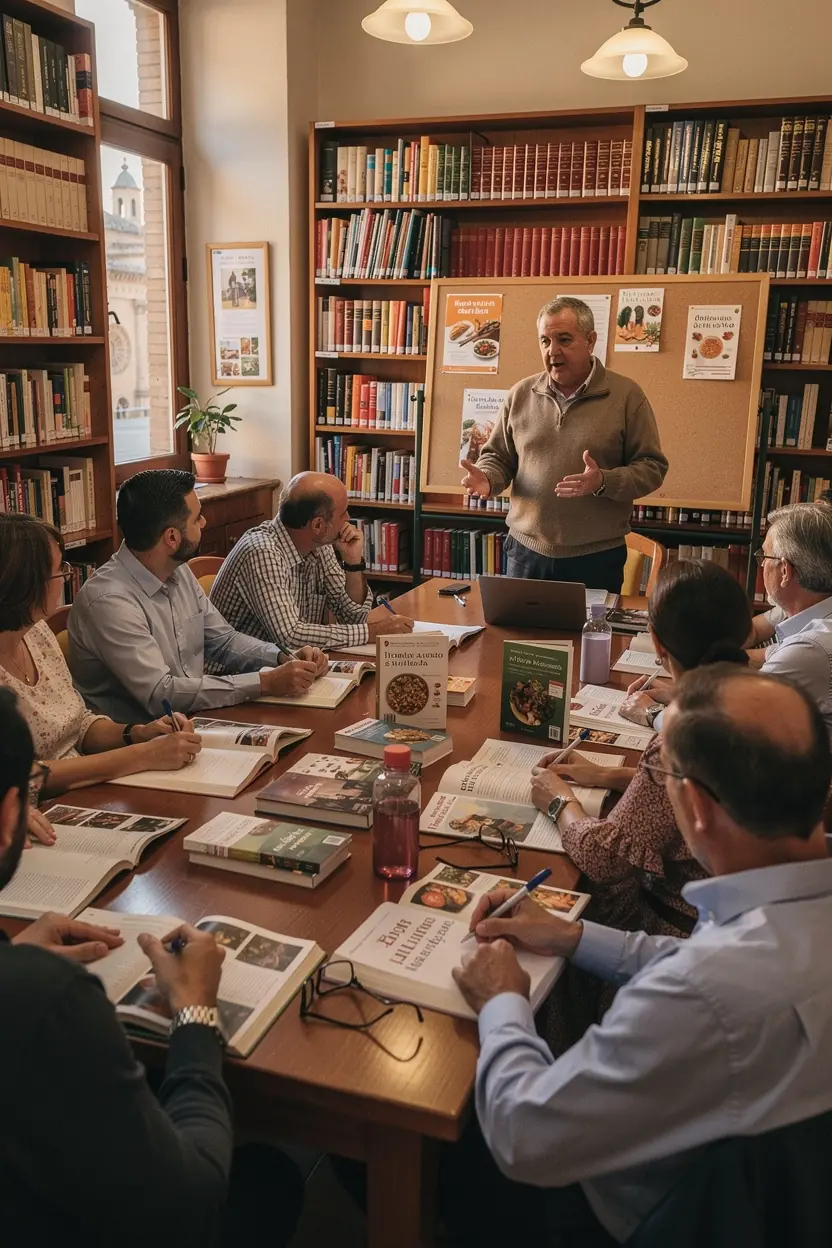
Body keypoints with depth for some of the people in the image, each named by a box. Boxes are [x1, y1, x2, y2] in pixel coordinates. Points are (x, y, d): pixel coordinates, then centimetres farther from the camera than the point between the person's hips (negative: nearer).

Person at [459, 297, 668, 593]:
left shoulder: (627, 395, -4)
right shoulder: (520, 394, 6)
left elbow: (651, 467, -4)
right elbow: (498, 456, 13)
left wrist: (603, 482, -21)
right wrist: (487, 478, -10)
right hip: (527, 552, 3)